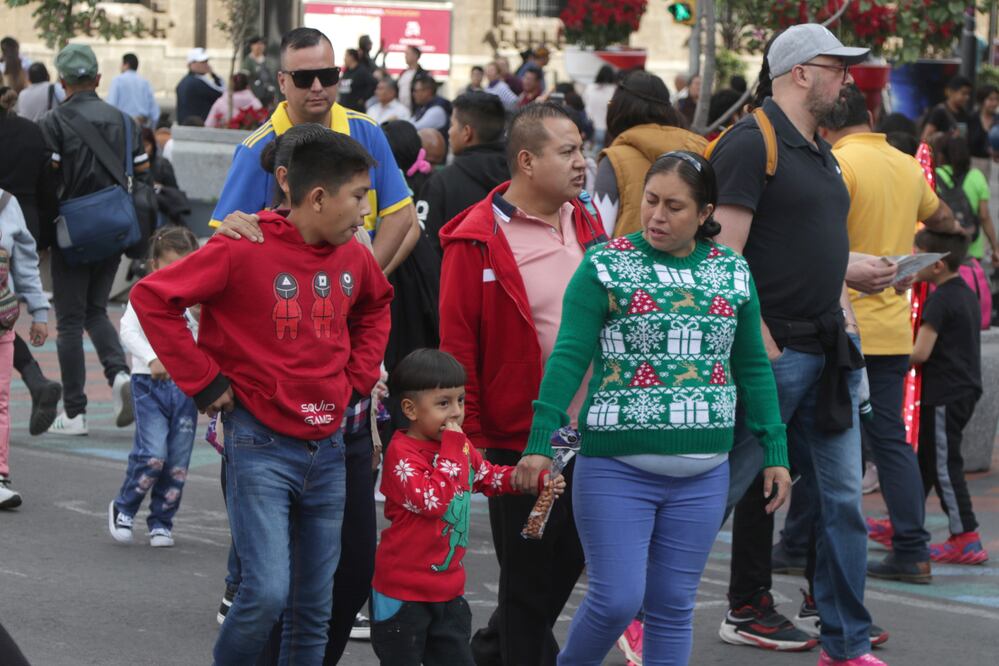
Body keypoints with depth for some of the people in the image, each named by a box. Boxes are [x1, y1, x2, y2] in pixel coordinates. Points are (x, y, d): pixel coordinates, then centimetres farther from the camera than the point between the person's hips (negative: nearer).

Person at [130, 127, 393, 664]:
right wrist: (205, 382, -13)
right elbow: (152, 297, -14)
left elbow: (375, 307, 28)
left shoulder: (353, 257, 5)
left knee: (314, 609, 8)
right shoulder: (244, 251, -14)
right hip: (261, 444, -6)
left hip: (326, 448, 6)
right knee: (267, 592, -15)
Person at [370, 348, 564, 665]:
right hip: (404, 590, -8)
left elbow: (489, 476, 26)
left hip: (448, 588, 8)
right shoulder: (402, 453, -20)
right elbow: (432, 501, -32)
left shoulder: (462, 447, 7)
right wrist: (451, 448, -26)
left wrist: (537, 479, 13)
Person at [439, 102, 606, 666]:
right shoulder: (478, 242, -13)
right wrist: (470, 440, -12)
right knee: (529, 578, 5)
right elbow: (457, 349, -11)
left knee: (569, 559, 18)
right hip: (520, 441, -6)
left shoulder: (587, 223, 8)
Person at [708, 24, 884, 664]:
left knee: (844, 497, 8)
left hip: (826, 352, 9)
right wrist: (760, 345, -20)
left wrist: (843, 318, 14)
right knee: (722, 488, -1)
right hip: (772, 351, -9)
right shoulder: (751, 143, -12)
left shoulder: (821, 151, 16)